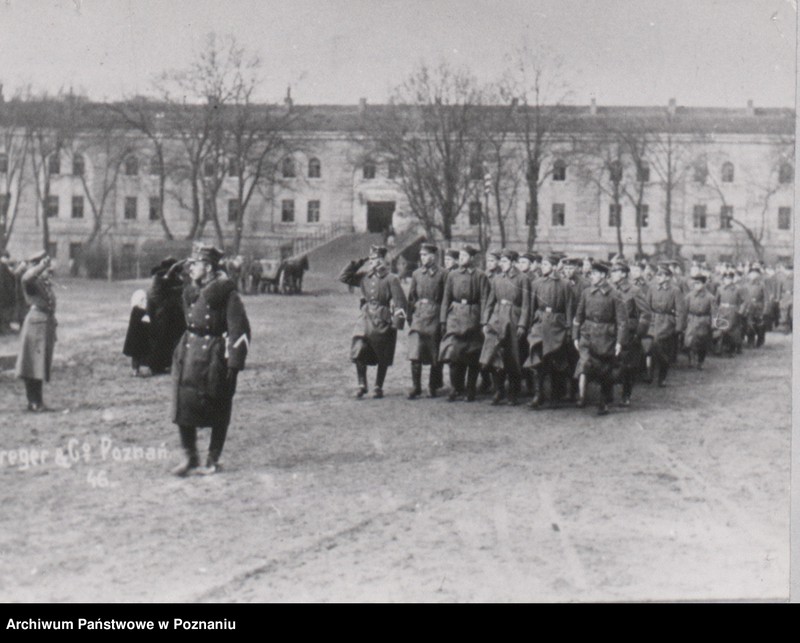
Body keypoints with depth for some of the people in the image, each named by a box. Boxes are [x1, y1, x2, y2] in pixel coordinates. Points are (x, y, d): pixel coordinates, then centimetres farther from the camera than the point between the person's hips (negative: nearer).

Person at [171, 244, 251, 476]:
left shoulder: (226, 293, -11)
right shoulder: (190, 292, 10)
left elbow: (240, 330, -12)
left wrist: (234, 364, -16)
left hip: (216, 358, -6)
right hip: (189, 354, 6)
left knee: (218, 413, 4)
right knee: (183, 407, 0)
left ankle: (213, 461, 17)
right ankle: (191, 458, 13)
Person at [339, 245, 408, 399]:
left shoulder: (391, 279, -6)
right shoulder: (364, 277, 8)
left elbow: (400, 301, -10)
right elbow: (343, 277, 14)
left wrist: (398, 320, -19)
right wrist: (356, 263, 6)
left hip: (383, 321, -3)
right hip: (365, 318, 3)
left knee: (383, 358, 6)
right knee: (358, 352, -10)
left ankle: (378, 387, 20)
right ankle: (362, 385, 5)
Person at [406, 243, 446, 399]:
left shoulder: (442, 274, -1)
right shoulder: (416, 274, 9)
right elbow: (411, 297, 14)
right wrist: (410, 318, 9)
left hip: (435, 316, -2)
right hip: (418, 314, 2)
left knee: (435, 355, 5)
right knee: (415, 353, -8)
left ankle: (433, 386, 18)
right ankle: (416, 387, -4)